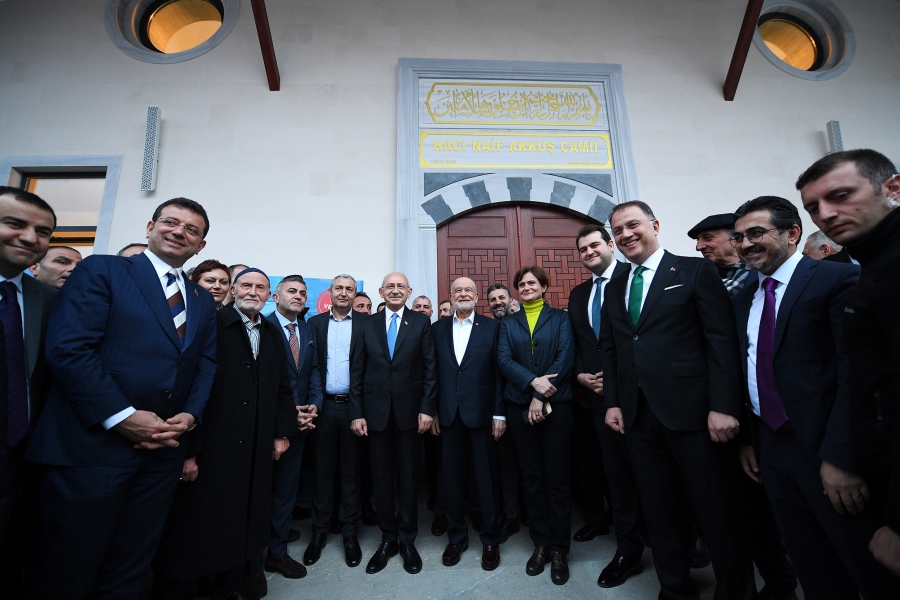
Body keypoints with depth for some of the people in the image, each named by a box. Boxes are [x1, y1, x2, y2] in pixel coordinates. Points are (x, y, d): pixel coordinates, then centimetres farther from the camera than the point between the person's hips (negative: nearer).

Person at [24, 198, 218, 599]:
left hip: (165, 448, 5)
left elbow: (206, 365, 10)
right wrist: (122, 416, -18)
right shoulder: (101, 270, -2)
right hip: (92, 443, -5)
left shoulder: (203, 301, 13)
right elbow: (66, 348, -12)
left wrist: (190, 415, -7)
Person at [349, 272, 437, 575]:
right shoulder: (368, 325, 5)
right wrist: (356, 412, -2)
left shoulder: (421, 323, 1)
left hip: (409, 410, -1)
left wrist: (427, 408, -8)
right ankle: (387, 538, 30)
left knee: (409, 477, 11)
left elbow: (430, 368, -2)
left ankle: (407, 539, 29)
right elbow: (357, 371, 3)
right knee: (381, 478, 12)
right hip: (376, 411, 2)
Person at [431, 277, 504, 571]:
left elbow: (499, 371, -3)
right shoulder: (438, 328, 7)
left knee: (487, 477, 9)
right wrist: (432, 411, 1)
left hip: (481, 412, -2)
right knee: (451, 477, 13)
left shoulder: (491, 327, 1)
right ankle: (456, 536, 32)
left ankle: (490, 539, 29)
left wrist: (499, 414, -6)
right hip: (448, 414, 2)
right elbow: (433, 372, 4)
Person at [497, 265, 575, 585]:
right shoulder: (508, 323, 11)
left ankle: (559, 550, 20)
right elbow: (504, 360, -2)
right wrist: (533, 382, -18)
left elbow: (566, 357, -7)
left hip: (556, 404, -2)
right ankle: (540, 544, 25)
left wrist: (541, 397, -14)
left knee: (557, 478, 4)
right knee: (531, 477, 11)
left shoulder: (560, 318, 4)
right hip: (520, 406, 2)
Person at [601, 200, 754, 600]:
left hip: (693, 411, -4)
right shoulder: (614, 288, 14)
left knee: (717, 511, 9)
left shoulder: (695, 271, -1)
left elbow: (722, 340, -8)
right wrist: (612, 402, 6)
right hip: (638, 415, 5)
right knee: (659, 512, 15)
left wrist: (724, 406, -14)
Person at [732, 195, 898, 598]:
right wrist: (746, 439, 9)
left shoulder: (838, 279, -10)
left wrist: (840, 458, -21)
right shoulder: (742, 299, 9)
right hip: (770, 448, 6)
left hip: (825, 450, -6)